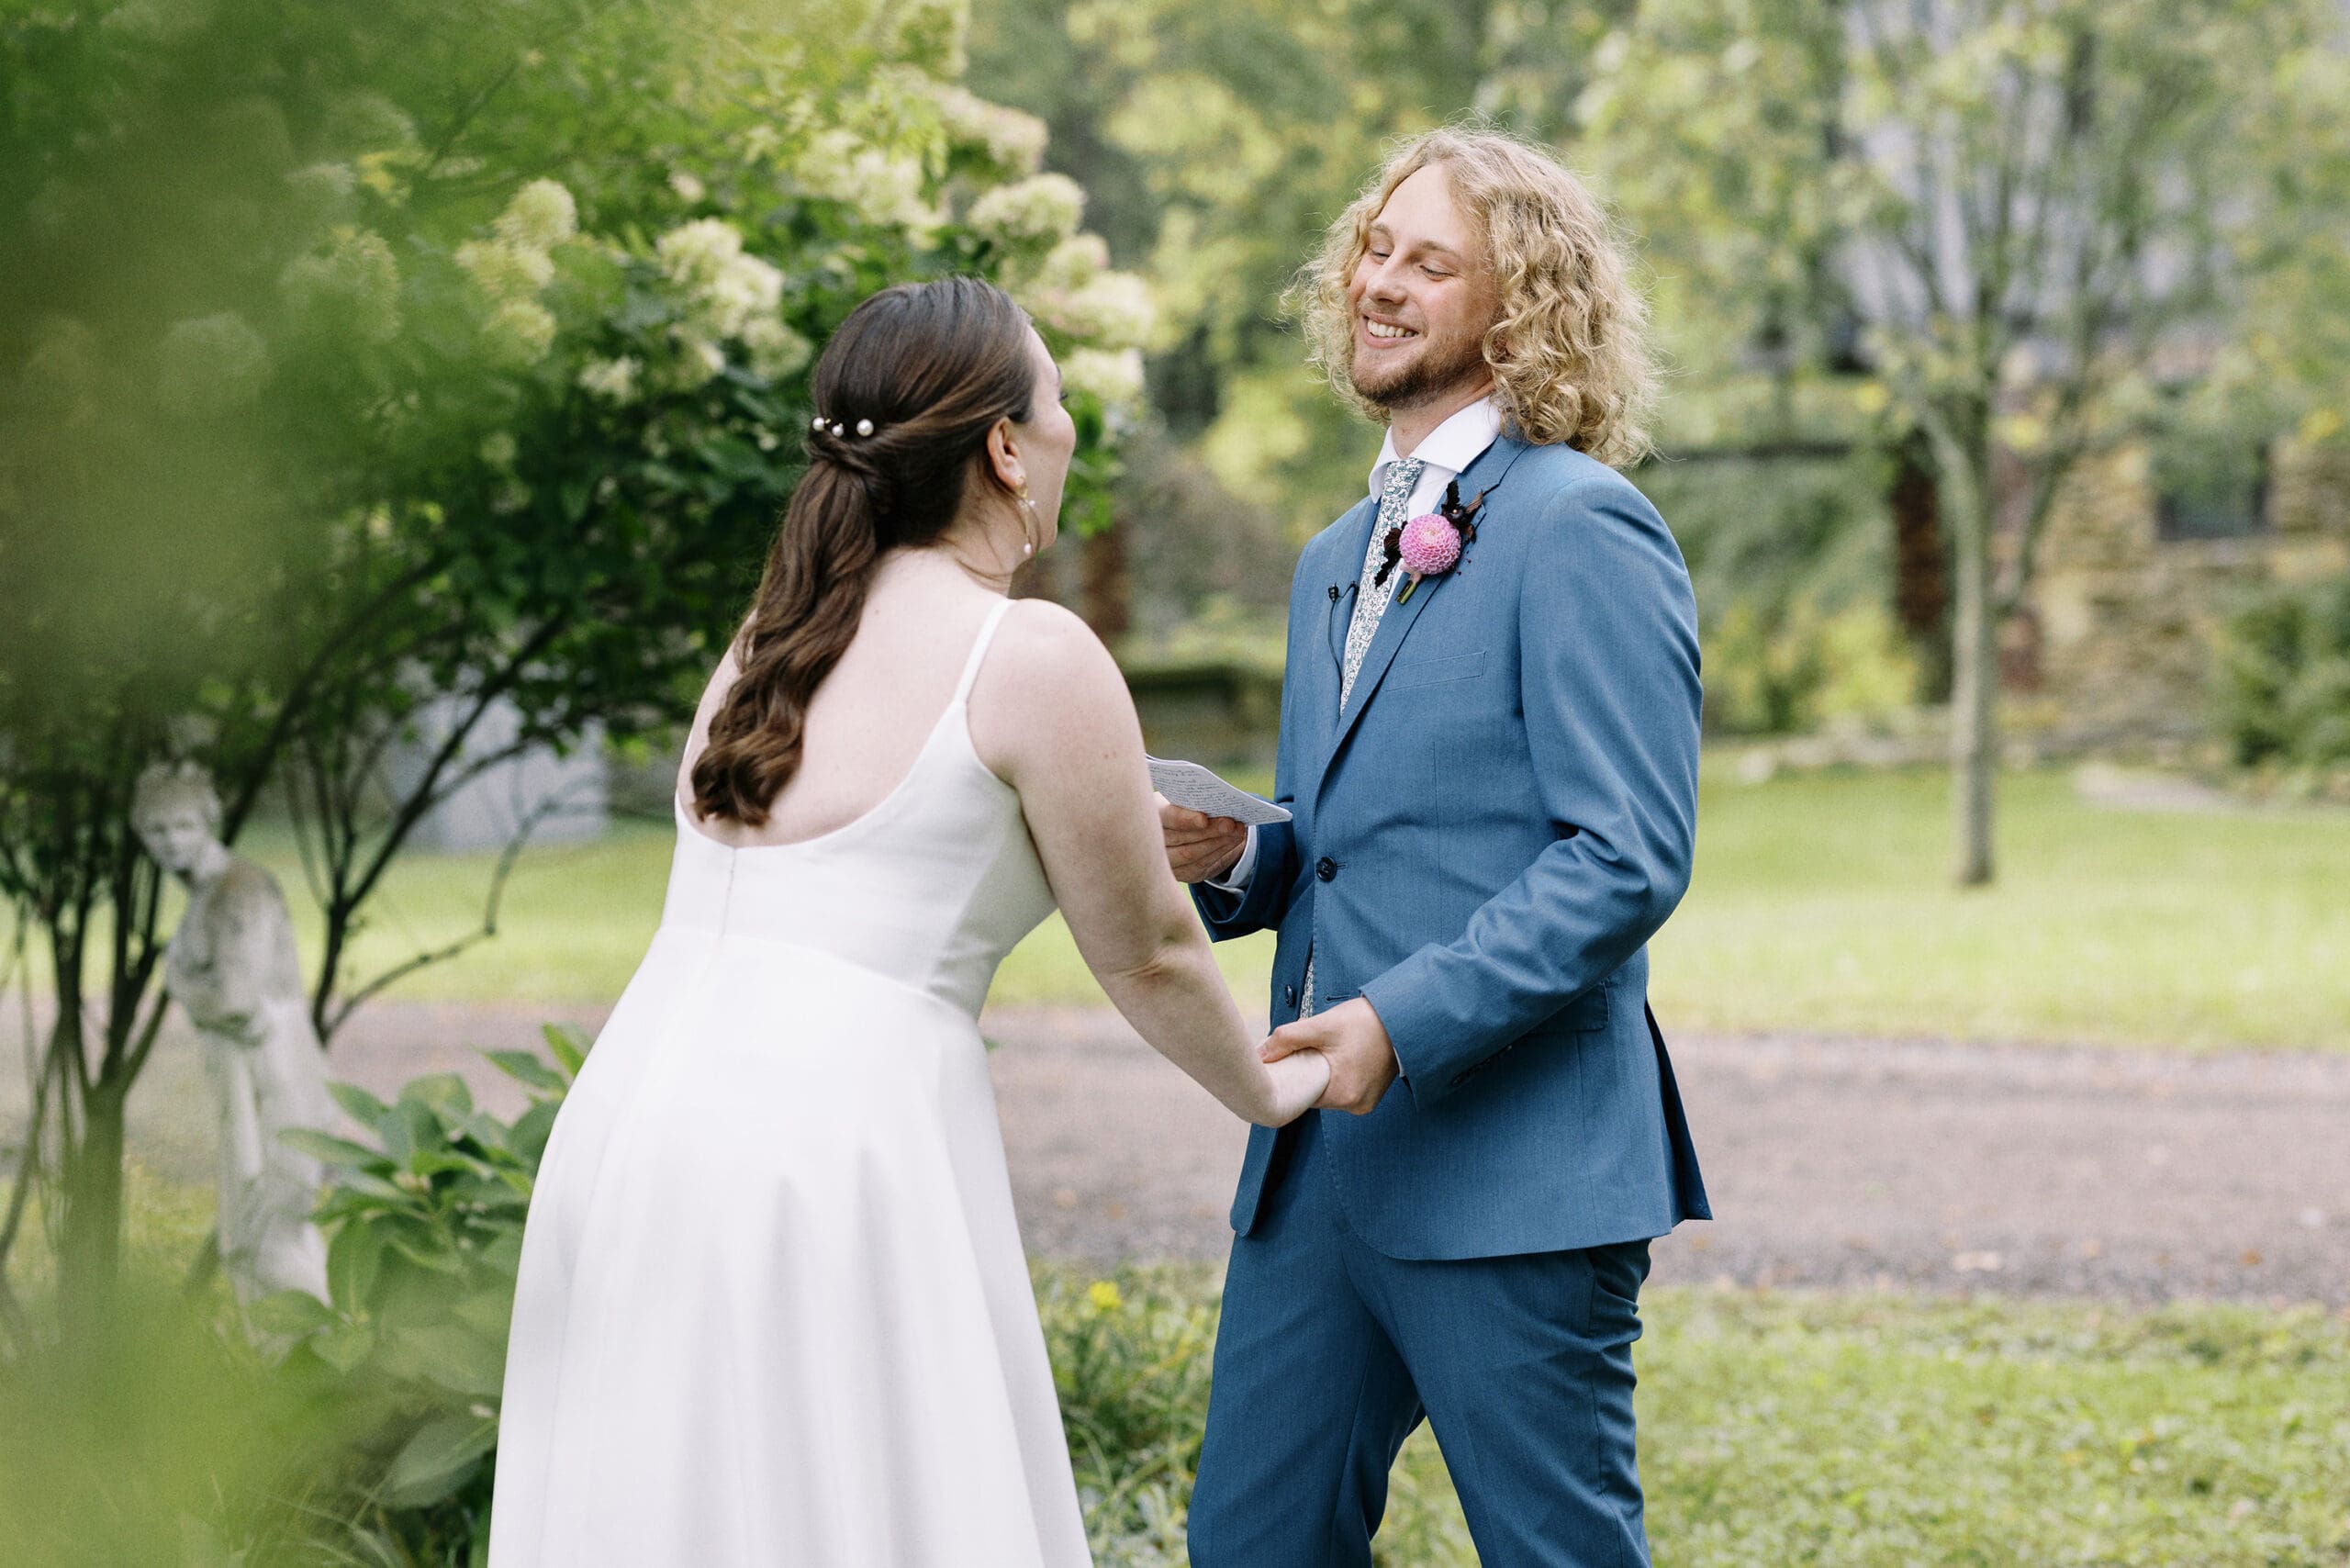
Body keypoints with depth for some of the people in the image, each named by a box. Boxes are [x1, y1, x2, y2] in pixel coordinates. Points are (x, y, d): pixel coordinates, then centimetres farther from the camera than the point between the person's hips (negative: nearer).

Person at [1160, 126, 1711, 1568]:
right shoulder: (1338, 561, 20)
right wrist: (1235, 859, 4)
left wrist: (1405, 1021, -23)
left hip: (1511, 1172, -8)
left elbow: (1630, 855, -16)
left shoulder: (1581, 530, -9)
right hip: (1315, 1168, 8)